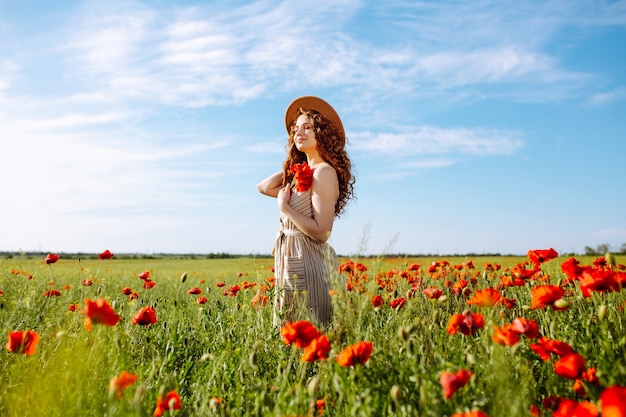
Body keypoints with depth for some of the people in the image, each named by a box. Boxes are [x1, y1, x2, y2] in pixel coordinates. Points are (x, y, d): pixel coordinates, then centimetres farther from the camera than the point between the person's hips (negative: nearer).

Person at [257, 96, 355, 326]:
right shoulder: (302, 173, 14)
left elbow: (321, 232, -19)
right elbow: (264, 187, 11)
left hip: (308, 263, -9)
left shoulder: (324, 172, -14)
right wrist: (291, 166, 11)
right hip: (291, 260, 9)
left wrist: (284, 206, -13)